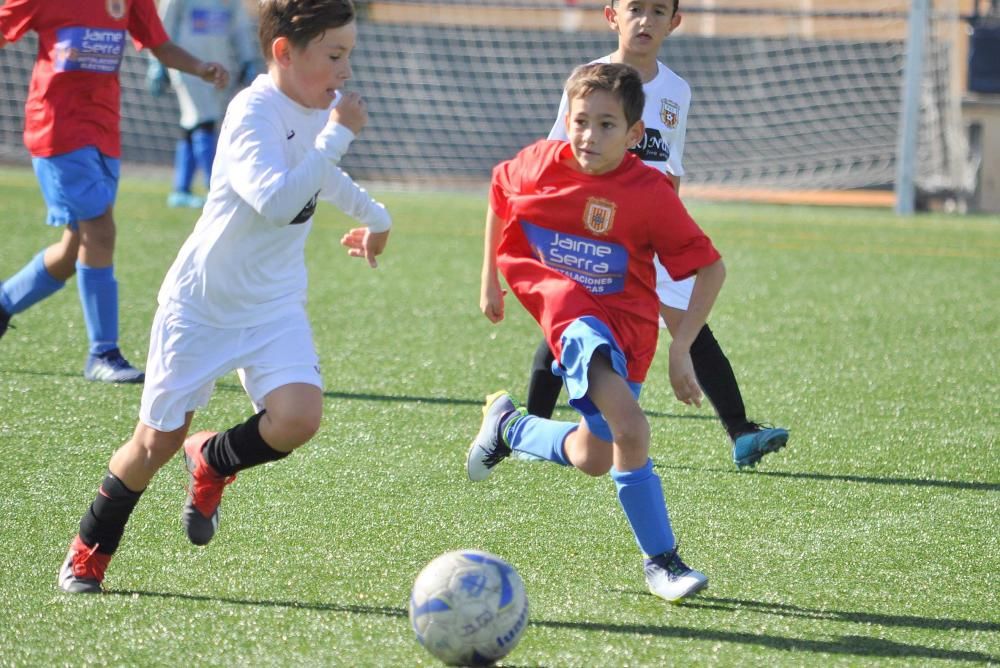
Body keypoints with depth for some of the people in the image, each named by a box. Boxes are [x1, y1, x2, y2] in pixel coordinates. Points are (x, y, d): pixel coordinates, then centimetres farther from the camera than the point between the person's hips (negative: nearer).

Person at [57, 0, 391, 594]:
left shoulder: (318, 105, 3)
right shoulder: (253, 112, -22)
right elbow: (277, 200, -38)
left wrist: (373, 216, 39)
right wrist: (338, 134, -31)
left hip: (275, 306, 6)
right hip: (201, 303, -6)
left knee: (299, 417, -20)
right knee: (157, 441, 1)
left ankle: (214, 462, 11)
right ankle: (89, 554, 25)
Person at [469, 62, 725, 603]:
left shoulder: (651, 193, -14)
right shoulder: (541, 165, -8)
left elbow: (710, 268, -7)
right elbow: (499, 194, 16)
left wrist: (680, 350, -12)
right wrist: (489, 279, 19)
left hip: (628, 322, 2)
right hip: (569, 310, -2)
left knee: (594, 460, 3)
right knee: (627, 427, -27)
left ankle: (508, 426, 32)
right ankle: (661, 560, -17)